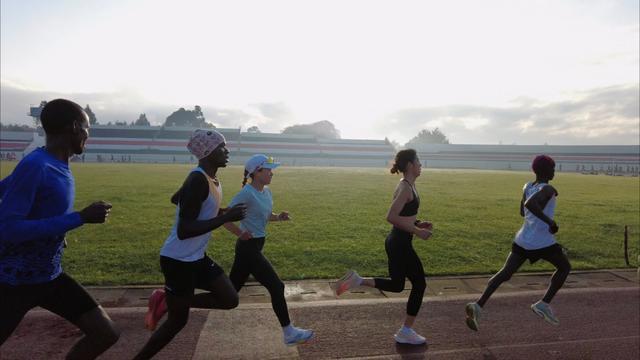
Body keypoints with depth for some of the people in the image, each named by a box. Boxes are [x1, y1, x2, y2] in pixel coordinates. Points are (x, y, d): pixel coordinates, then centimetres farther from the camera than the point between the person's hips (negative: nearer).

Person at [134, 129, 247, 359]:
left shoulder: (209, 178, 5)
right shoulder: (198, 180, -24)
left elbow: (176, 199, 22)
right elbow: (184, 230, -29)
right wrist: (226, 217, -28)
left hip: (197, 258, 9)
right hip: (178, 261, -9)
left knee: (230, 300, 9)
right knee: (178, 320, 7)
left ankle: (165, 302, 18)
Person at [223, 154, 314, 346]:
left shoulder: (266, 191, 8)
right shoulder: (247, 193, -19)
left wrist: (279, 217, 1)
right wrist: (240, 233, -23)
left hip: (254, 247, 9)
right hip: (248, 248, -9)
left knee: (231, 289, 17)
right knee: (276, 287, -5)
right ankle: (289, 333, 8)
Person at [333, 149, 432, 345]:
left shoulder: (407, 185, 12)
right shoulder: (406, 187, -18)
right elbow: (391, 217, -27)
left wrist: (418, 223, 10)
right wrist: (417, 231, -21)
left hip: (396, 242, 9)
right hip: (401, 244, -9)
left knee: (396, 285, 19)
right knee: (419, 284, 6)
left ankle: (357, 280, 11)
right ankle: (406, 332, 17)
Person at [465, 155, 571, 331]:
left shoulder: (527, 187, 9)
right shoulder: (547, 189, -13)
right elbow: (530, 204, -33)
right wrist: (550, 221, -26)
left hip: (522, 240, 6)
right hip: (542, 242, -6)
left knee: (505, 273, 5)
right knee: (565, 267, 20)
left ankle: (478, 305, -9)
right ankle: (544, 304, 12)